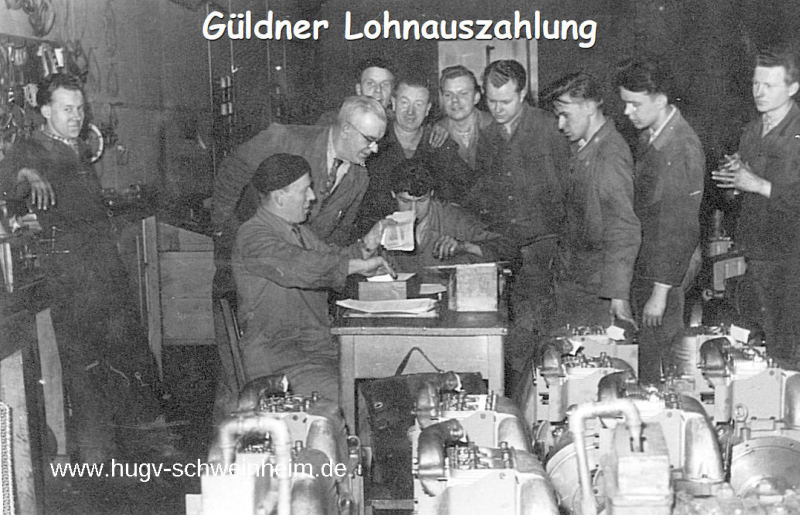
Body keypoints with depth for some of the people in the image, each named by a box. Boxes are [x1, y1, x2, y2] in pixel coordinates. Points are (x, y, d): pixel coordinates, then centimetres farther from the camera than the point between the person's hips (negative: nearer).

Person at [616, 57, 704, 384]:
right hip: (642, 269, 8)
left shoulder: (682, 149, -20)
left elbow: (679, 228, -20)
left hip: (664, 277, -8)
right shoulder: (648, 136, 7)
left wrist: (660, 292, -19)